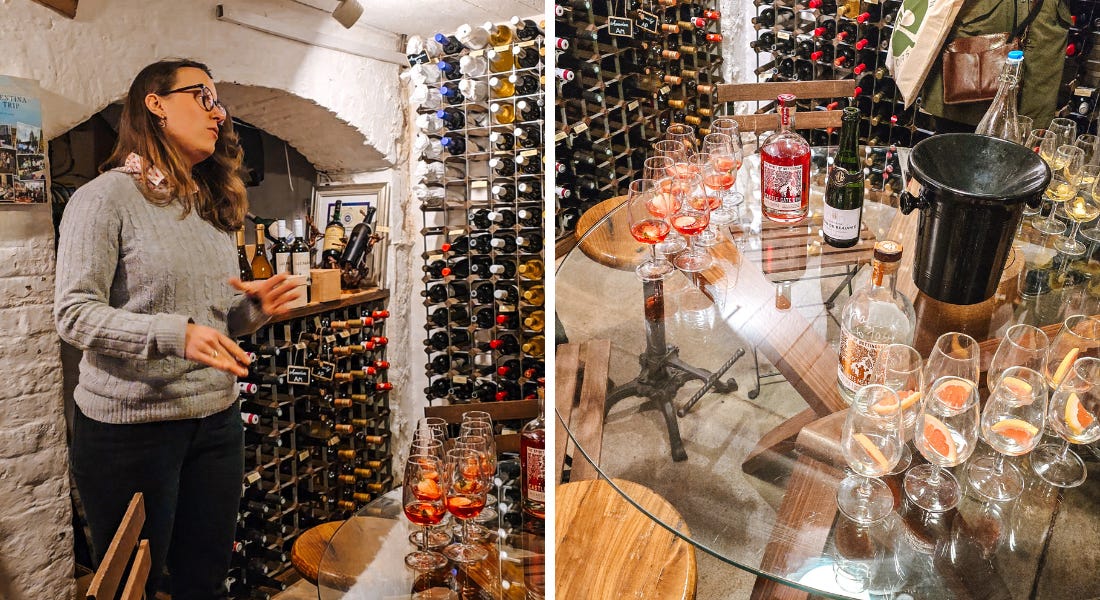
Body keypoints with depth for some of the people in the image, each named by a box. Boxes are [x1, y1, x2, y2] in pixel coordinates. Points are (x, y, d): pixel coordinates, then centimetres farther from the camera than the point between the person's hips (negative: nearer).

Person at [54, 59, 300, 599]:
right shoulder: (105, 197, -8)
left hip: (217, 419, 6)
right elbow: (74, 312, -15)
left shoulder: (215, 208, 13)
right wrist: (177, 335, -28)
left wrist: (255, 307, -4)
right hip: (129, 428, -6)